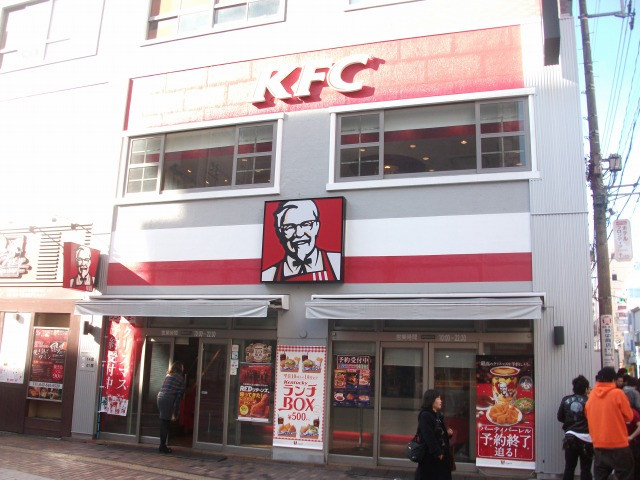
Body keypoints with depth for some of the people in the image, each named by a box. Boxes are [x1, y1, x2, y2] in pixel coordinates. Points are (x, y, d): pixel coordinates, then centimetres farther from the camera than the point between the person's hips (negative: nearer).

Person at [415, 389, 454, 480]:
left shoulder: (438, 415, 13)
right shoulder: (425, 416, -16)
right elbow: (428, 437, -22)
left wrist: (448, 433, 3)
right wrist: (437, 453, -22)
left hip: (441, 454, 9)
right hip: (430, 456, -9)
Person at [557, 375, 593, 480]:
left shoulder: (566, 400, 1)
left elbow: (560, 417, 6)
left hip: (570, 437, 3)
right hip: (586, 438, -3)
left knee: (569, 468, 10)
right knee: (585, 469, 6)